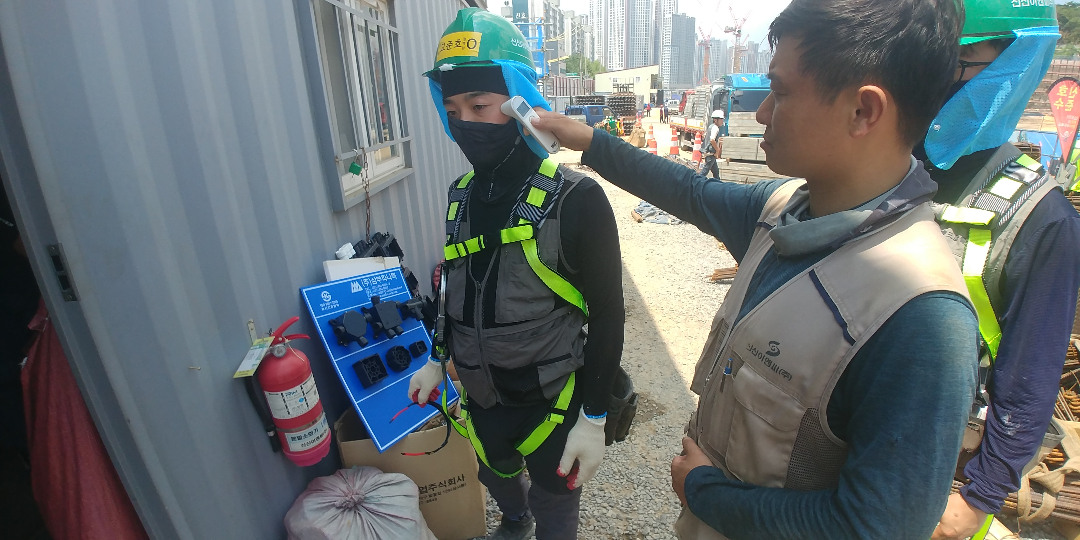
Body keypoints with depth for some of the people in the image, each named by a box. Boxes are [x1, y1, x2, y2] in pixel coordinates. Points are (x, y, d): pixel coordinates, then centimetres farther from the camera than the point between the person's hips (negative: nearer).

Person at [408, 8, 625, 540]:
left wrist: (594, 418, -14)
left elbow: (606, 315, -16)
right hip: (480, 396, 6)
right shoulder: (461, 195, -1)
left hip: (550, 400, -6)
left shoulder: (575, 200, -21)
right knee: (497, 476, 32)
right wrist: (438, 361, 14)